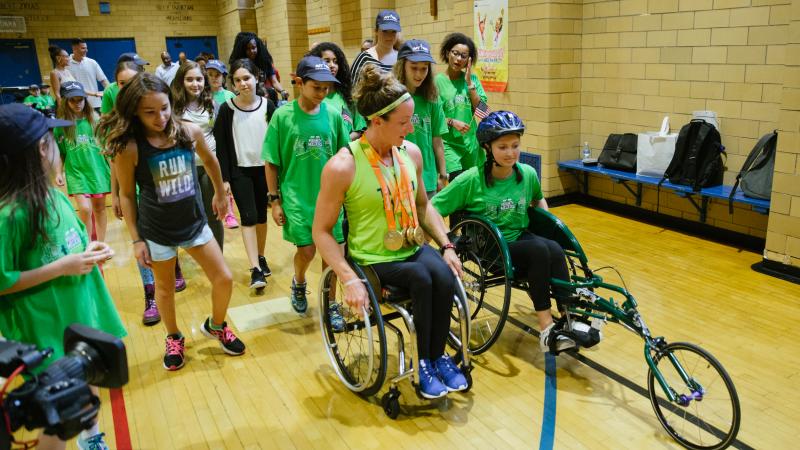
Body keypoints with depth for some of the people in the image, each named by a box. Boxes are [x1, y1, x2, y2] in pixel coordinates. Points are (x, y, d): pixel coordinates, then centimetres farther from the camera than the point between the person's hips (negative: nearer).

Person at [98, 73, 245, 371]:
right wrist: (136, 239, -6)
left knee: (224, 280, 4)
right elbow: (127, 194, -8)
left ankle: (215, 325, 34)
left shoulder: (190, 132, -11)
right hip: (157, 232, -2)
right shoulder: (129, 147, -18)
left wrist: (220, 194, 20)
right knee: (165, 288, 15)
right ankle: (174, 339, 41)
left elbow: (210, 161, 10)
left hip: (195, 224, 3)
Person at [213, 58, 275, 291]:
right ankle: (255, 269, -7)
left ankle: (261, 257, 28)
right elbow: (221, 146, -4)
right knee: (248, 217, -7)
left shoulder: (267, 105, 0)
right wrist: (224, 178, -8)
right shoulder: (227, 108, -5)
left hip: (264, 169, 2)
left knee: (262, 215, 11)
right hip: (239, 171, -2)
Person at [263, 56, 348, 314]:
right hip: (297, 198, -2)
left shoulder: (333, 115, -1)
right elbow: (271, 163, -1)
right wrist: (275, 200, -3)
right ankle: (298, 284, 26)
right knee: (307, 250, -9)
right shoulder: (282, 116, -6)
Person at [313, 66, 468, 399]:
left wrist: (447, 246, 3)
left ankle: (438, 356, -2)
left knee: (444, 277, -25)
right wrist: (349, 280, -21)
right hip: (372, 259, -4)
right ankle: (424, 363, -6)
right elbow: (321, 231, -12)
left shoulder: (410, 152, 2)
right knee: (422, 279, -29)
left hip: (413, 247, 5)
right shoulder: (343, 166, -16)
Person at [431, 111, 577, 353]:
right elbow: (432, 209, -11)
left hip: (521, 237, 4)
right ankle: (546, 328, -26)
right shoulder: (471, 180, -13)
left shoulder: (528, 174, 1)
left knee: (555, 249, -28)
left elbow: (538, 200, 25)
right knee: (539, 250, -30)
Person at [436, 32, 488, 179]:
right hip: (448, 143, -4)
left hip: (471, 142, 4)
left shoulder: (472, 79, 8)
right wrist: (452, 122, -16)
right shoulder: (438, 81, -4)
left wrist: (469, 82, -4)